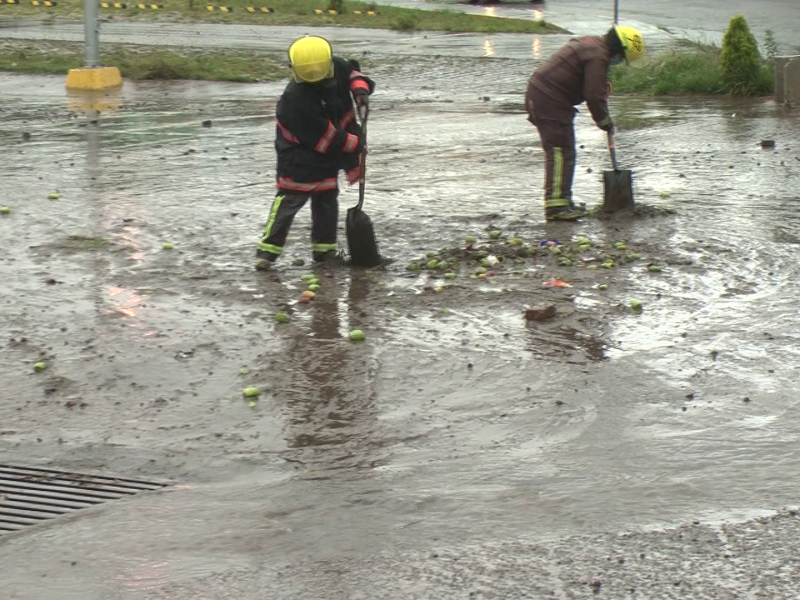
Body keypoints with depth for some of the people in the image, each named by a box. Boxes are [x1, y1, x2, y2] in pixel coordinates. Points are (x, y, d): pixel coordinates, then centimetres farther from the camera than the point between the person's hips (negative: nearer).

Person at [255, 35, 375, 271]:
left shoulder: (337, 66, -15)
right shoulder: (296, 98, -33)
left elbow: (352, 71, 11)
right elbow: (325, 138, -27)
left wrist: (360, 87, -14)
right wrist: (356, 144, -17)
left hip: (329, 153, 7)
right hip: (299, 154, -7)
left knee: (327, 199, 13)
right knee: (290, 199, -10)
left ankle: (324, 248, 25)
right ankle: (268, 250, -7)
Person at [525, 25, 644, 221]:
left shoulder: (591, 44, 19)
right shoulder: (598, 56, -15)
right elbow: (594, 95, -16)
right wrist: (605, 122, -3)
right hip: (550, 100, -11)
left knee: (561, 152, 15)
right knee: (561, 151, -10)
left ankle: (562, 200, 20)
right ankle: (556, 205, -13)